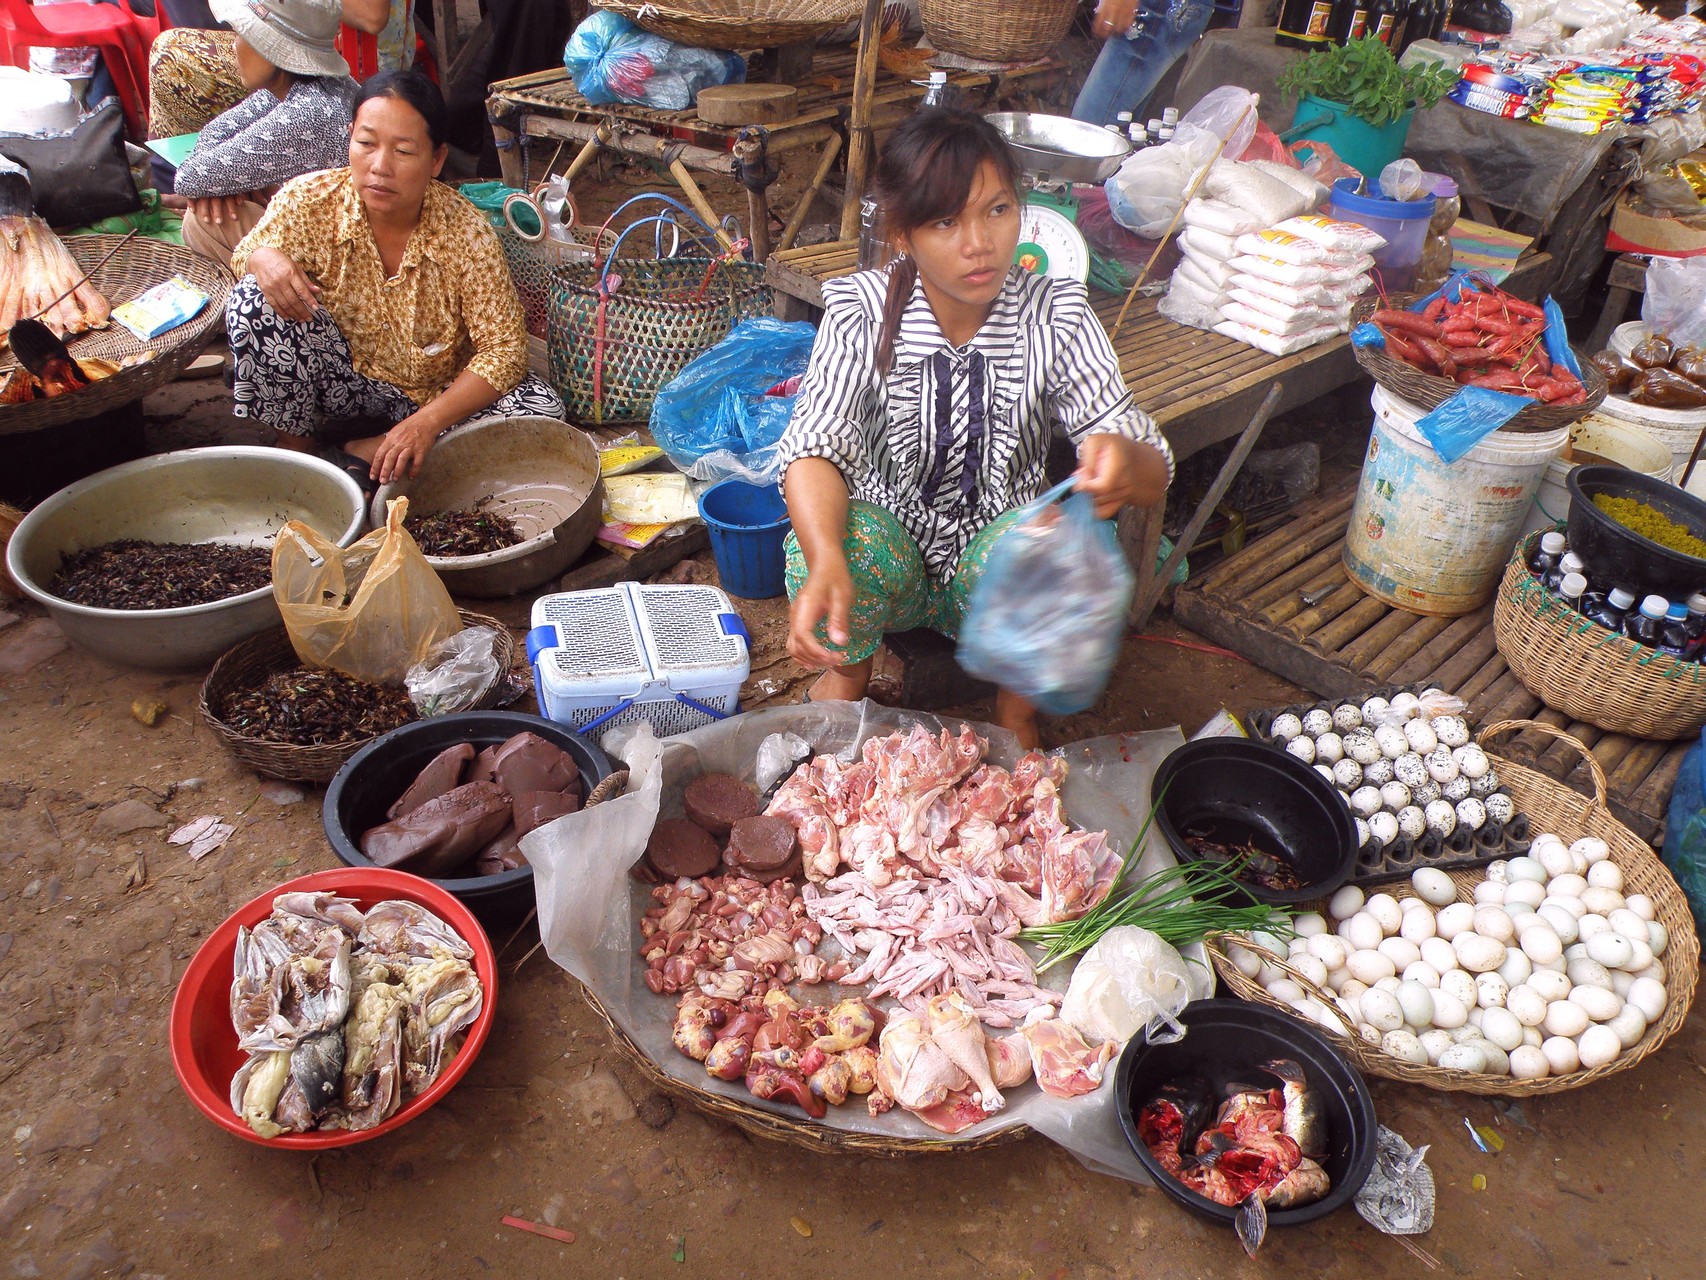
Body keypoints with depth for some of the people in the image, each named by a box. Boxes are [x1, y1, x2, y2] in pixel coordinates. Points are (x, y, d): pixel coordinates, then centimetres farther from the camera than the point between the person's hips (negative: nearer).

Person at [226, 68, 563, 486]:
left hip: (437, 393, 0)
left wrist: (426, 423, -32)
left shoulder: (467, 232, -22)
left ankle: (371, 454, -14)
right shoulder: (310, 200, -17)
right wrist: (262, 258, -29)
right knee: (254, 301, -23)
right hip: (342, 377, 1)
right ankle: (298, 448, -1)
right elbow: (246, 254, -1)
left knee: (541, 408, -25)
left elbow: (503, 350, -21)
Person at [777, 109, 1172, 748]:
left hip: (997, 570, 1)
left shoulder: (1056, 315, -12)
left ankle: (1017, 708, -1)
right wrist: (826, 564, -48)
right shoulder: (863, 310, -14)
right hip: (889, 544, -1)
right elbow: (816, 445, -27)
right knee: (848, 535, -33)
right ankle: (848, 674, 1)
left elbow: (1153, 476, -16)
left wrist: (1123, 457, -43)